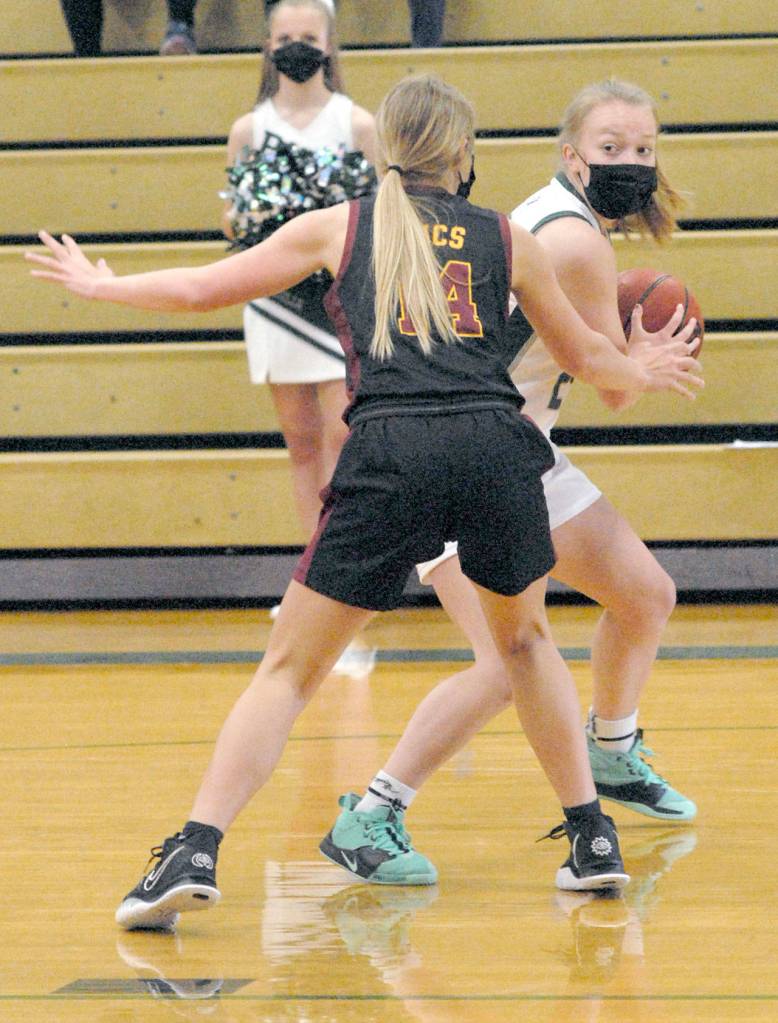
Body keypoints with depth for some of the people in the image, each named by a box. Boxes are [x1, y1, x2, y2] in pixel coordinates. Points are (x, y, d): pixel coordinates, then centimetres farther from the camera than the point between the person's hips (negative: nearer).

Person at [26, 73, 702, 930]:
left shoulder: (339, 227, 16)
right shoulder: (506, 239, 19)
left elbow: (200, 289, 22)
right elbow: (583, 356, 31)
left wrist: (99, 285, 40)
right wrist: (641, 372, 54)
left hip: (390, 453, -1)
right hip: (496, 445, 2)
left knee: (291, 668, 5)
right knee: (524, 640, 27)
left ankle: (195, 852, -7)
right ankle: (592, 841, 25)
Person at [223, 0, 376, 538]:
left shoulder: (356, 123, 2)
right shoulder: (249, 128, 7)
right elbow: (231, 220, 11)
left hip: (342, 293, -2)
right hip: (276, 295, 2)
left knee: (342, 437, -10)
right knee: (302, 442, 6)